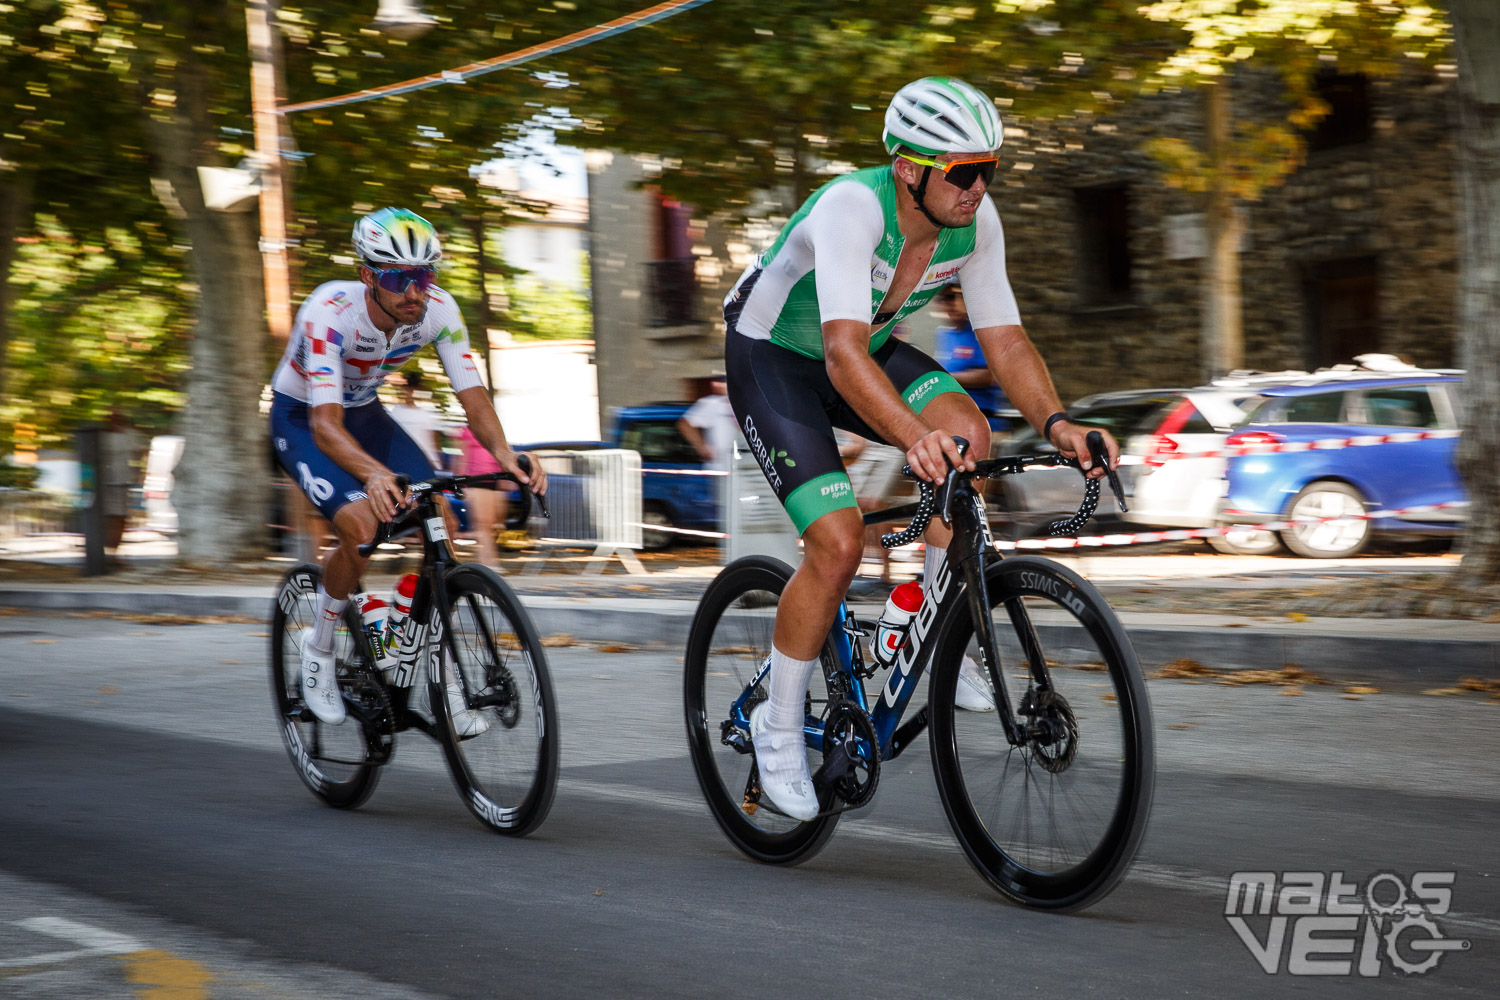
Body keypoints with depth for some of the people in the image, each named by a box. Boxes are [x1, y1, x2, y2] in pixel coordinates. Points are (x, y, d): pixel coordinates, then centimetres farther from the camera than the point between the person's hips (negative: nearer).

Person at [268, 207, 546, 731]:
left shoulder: (438, 309, -22)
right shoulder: (329, 311, -35)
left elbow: (472, 393, -21)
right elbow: (326, 424, -43)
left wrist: (504, 453, -42)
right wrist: (374, 474, -62)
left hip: (365, 413, 5)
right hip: (301, 418, -5)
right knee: (361, 527, -29)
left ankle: (444, 682, -4)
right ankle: (319, 645, -1)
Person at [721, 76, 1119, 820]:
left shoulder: (975, 220, -16)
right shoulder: (852, 207, -35)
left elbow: (1004, 338, -13)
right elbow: (843, 352, -47)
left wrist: (1055, 422, -31)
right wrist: (914, 437, -62)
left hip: (866, 350, 6)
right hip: (772, 359, -6)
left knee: (967, 430, -24)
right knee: (838, 541, -20)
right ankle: (779, 724, 1)